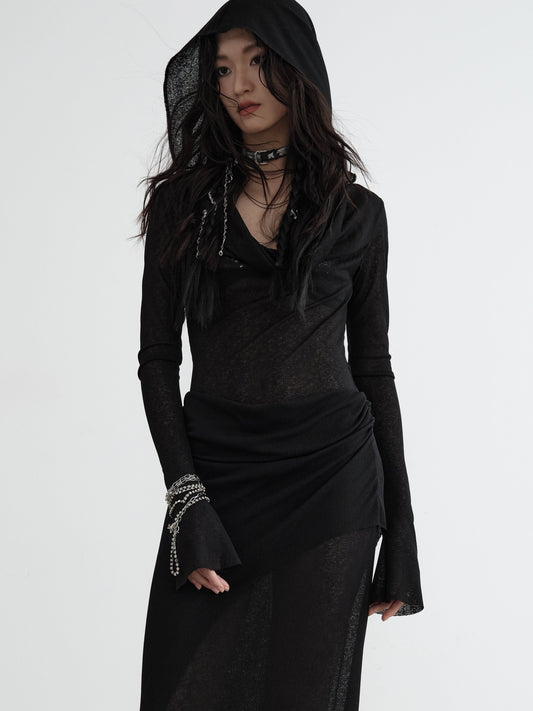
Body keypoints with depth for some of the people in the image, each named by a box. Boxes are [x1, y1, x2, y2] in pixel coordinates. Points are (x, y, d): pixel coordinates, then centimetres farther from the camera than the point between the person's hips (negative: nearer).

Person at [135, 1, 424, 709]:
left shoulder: (357, 212, 6)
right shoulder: (182, 202, 6)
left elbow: (372, 366, 7)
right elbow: (158, 357, 3)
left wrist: (400, 529, 4)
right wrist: (185, 496, -10)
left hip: (330, 474, 0)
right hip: (217, 471, 1)